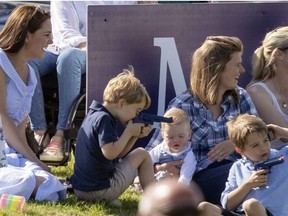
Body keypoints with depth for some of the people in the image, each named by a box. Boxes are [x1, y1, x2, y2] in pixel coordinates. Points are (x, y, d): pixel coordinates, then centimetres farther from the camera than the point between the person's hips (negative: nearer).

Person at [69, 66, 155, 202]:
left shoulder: (94, 115, 14)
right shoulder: (104, 119, -16)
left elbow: (118, 153, 16)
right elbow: (110, 153, -27)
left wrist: (135, 136, 4)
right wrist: (129, 132, -14)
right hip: (100, 190, -10)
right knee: (142, 154, 4)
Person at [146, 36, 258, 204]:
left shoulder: (240, 97, 14)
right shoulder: (183, 106, 1)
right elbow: (152, 151, 2)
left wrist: (236, 143, -13)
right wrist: (163, 166, -22)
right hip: (201, 177, -5)